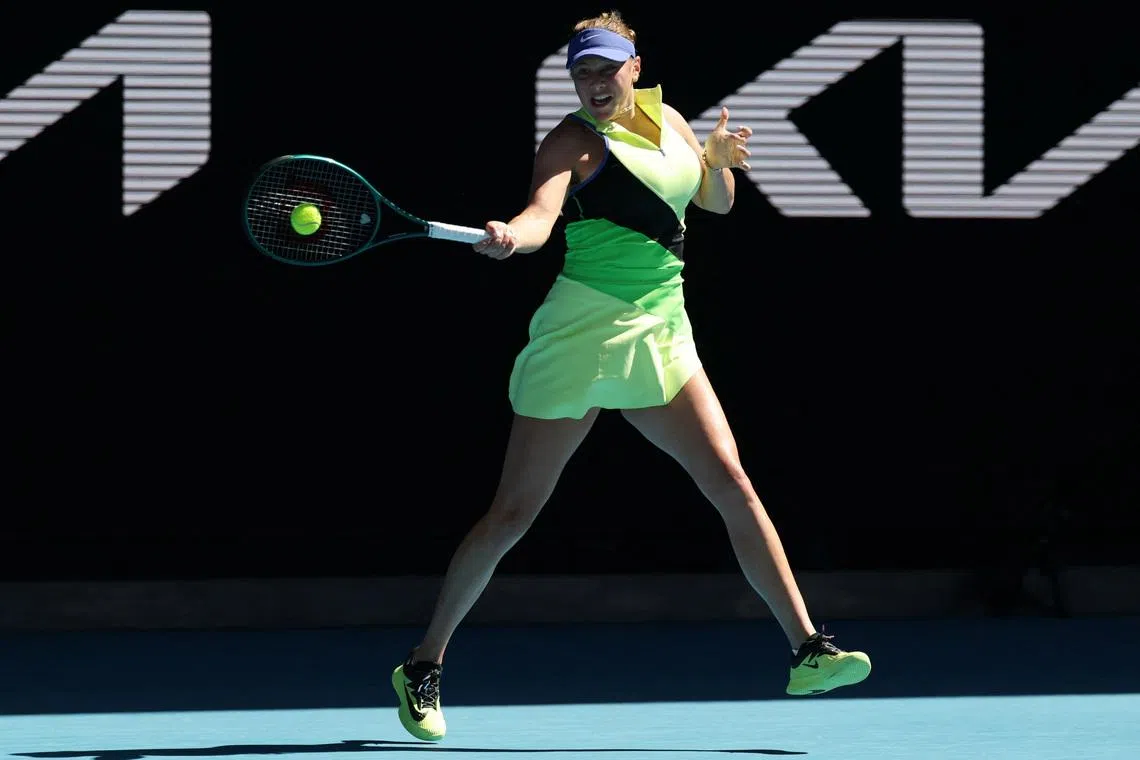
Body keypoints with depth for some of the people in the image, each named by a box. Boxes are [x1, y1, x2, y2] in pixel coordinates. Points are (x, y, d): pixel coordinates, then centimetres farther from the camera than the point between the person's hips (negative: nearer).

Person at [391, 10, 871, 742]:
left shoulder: (665, 118, 11)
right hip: (581, 333, -6)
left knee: (733, 486, -5)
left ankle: (807, 651, -5)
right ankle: (424, 666, 9)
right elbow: (542, 213, -27)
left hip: (660, 335, 6)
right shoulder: (573, 139, -9)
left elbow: (717, 201, 23)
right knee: (513, 514, -3)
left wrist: (718, 161, 0)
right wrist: (512, 236, -50)